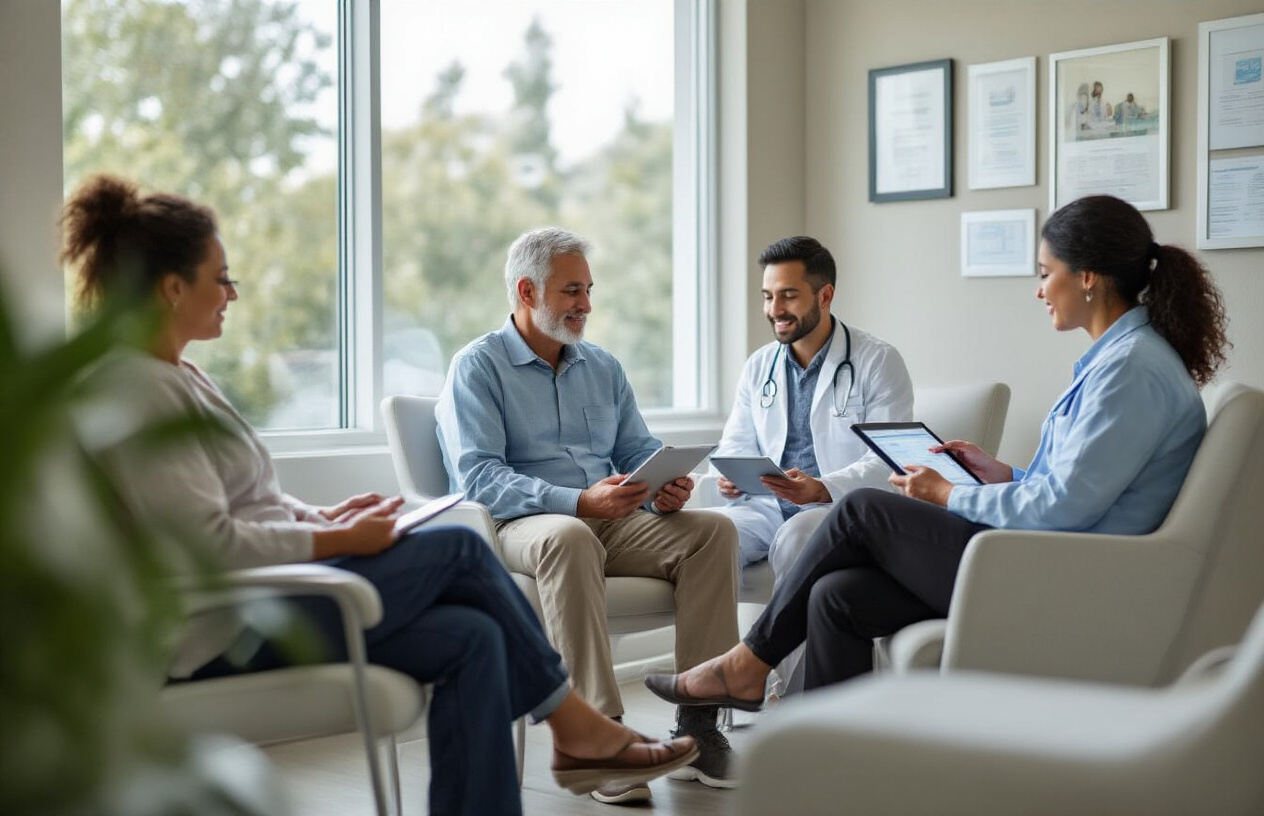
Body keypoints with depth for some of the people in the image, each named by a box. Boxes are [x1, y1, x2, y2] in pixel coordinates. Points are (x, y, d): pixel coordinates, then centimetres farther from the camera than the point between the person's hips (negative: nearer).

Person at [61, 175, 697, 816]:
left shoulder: (175, 376, 16)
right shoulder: (134, 391, -17)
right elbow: (211, 547, -23)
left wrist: (319, 516, 5)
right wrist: (338, 541, -14)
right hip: (223, 635, -10)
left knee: (472, 637, -7)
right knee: (459, 548, -7)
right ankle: (574, 725, 8)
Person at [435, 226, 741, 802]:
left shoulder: (603, 367, 20)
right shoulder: (477, 366, 0)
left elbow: (639, 451, 17)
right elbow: (479, 478, -13)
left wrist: (664, 490, -9)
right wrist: (579, 501, -26)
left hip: (613, 523, 6)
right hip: (518, 526, -5)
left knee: (713, 529, -19)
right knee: (570, 537, -40)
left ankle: (698, 722, -23)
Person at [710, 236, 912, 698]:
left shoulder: (878, 362, -1)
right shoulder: (758, 367, 17)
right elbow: (736, 444, 20)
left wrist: (822, 488, -26)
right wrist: (729, 477, -5)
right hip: (769, 505, 5)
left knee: (796, 537, -38)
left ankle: (792, 694, -30)